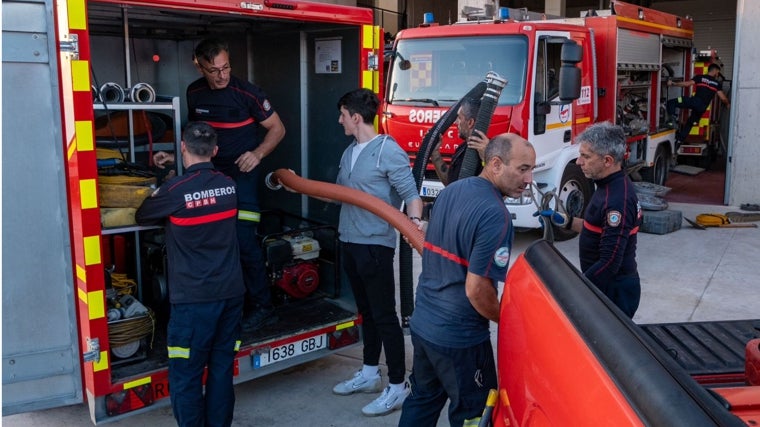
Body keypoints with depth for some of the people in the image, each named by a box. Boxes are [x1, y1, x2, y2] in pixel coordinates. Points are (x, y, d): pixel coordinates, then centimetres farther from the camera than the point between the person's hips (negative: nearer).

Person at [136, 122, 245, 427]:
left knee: (186, 374, 5)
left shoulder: (175, 190, -13)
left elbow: (142, 217, 5)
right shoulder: (228, 185, 3)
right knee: (222, 369, 13)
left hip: (193, 298, -5)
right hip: (230, 293, 6)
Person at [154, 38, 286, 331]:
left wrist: (257, 154, -20)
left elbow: (277, 128, -5)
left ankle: (262, 307, 3)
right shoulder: (194, 93, 4)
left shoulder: (247, 93, -12)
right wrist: (175, 157, 5)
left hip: (241, 174, -5)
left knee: (243, 240, -11)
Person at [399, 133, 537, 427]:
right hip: (458, 336, -8)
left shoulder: (450, 191, 3)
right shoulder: (496, 216, -23)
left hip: (422, 322, 8)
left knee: (423, 399, 22)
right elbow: (477, 290, -24)